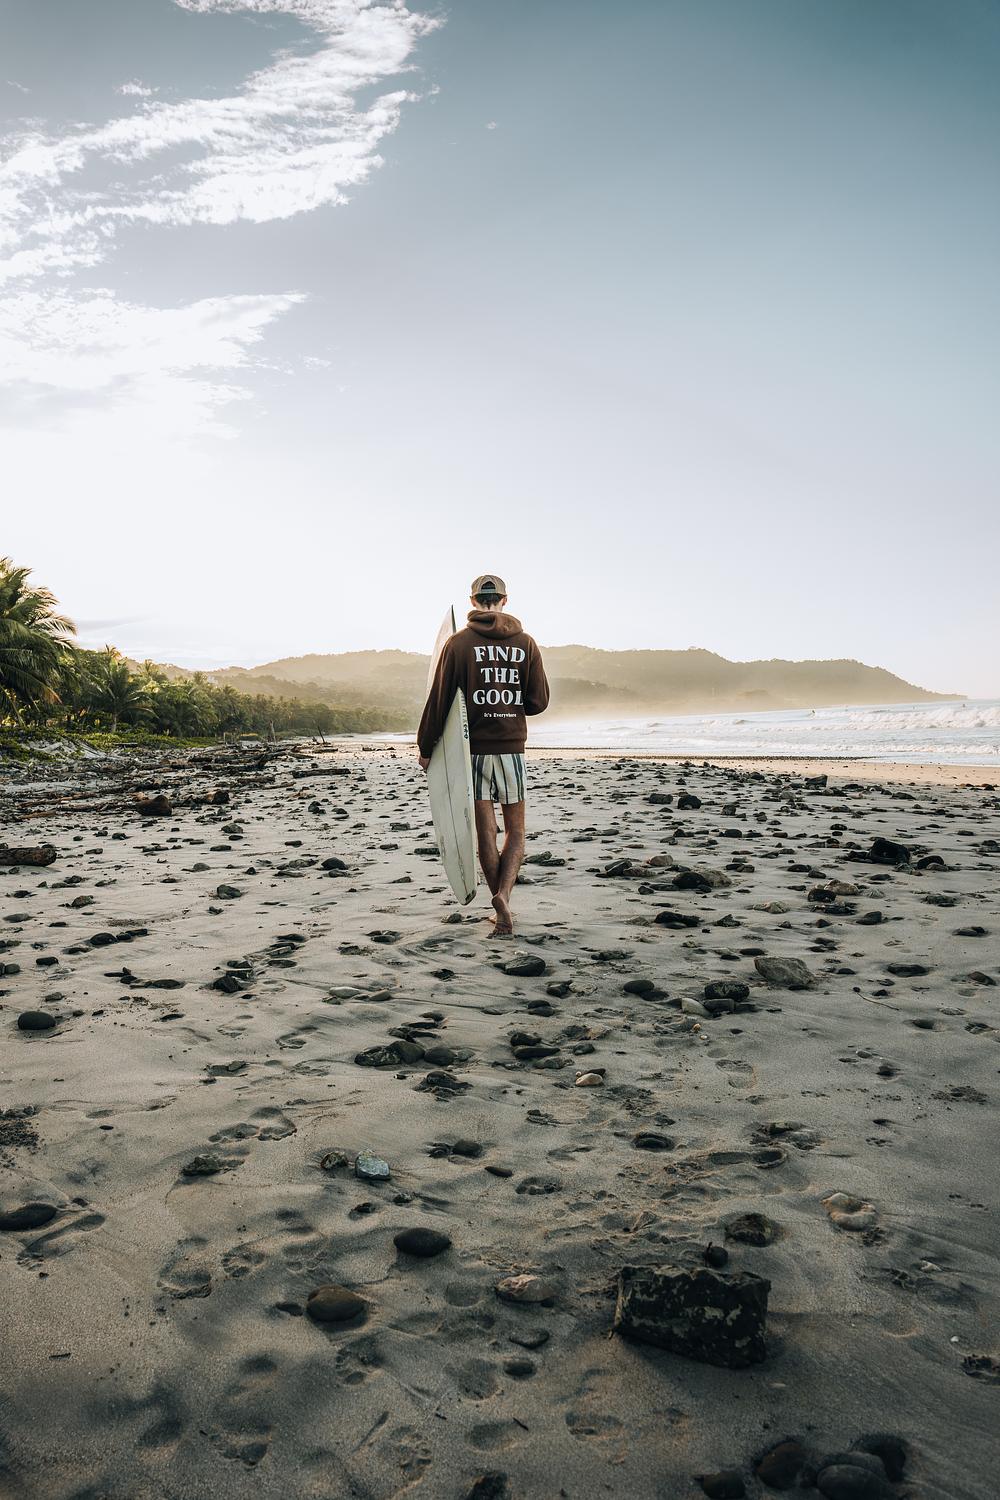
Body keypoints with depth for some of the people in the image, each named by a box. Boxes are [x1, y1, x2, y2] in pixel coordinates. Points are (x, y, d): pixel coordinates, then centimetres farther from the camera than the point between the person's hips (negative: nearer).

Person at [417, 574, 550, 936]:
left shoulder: (458, 642, -3)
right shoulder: (526, 642, 2)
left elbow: (438, 701, -4)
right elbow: (539, 701, 2)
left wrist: (425, 747, 6)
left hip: (472, 749, -1)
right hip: (512, 747, 1)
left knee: (486, 833, 5)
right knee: (515, 831, 11)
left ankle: (503, 915, 8)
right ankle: (503, 893, -12)